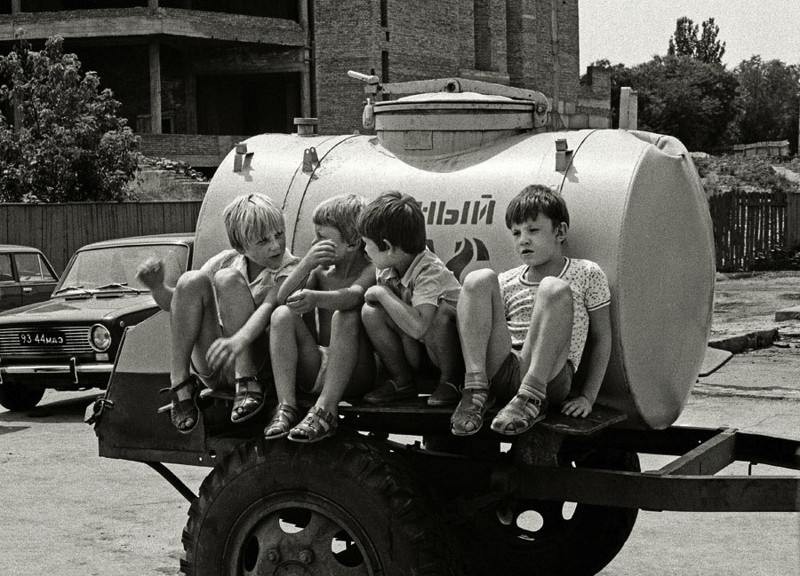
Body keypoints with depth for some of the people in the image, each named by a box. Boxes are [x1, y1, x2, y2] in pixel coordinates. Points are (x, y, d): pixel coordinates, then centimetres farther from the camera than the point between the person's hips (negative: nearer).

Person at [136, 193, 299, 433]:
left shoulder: (290, 271, -5)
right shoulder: (228, 260, 7)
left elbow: (268, 308, -26)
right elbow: (175, 304, 9)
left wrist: (239, 340, -47)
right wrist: (157, 287, -16)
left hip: (256, 362, -4)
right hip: (211, 370, 4)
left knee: (227, 279, -23)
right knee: (191, 281, -19)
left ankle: (247, 383, -29)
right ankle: (180, 382, -21)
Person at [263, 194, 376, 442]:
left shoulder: (372, 270, -2)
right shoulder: (321, 273, 15)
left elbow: (353, 296, -27)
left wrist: (315, 298, -46)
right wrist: (307, 263, -11)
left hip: (353, 375, -5)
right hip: (314, 369, 5)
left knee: (346, 317, -30)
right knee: (282, 314, -15)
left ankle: (326, 410, -34)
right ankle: (286, 407, -25)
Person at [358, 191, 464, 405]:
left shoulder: (431, 272, -27)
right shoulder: (386, 269, -4)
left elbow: (418, 327, -40)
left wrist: (382, 293, -30)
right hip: (416, 353, 6)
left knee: (439, 315, -37)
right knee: (370, 312, -14)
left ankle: (450, 381, -11)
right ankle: (402, 381, -1)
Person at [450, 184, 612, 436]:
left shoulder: (587, 274, 12)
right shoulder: (506, 282, 19)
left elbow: (601, 339, 12)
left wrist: (587, 396, 3)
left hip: (550, 376, -3)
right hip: (499, 372, 3)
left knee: (554, 289, -26)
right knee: (479, 279, -15)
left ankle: (531, 398, -34)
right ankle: (476, 390, -27)